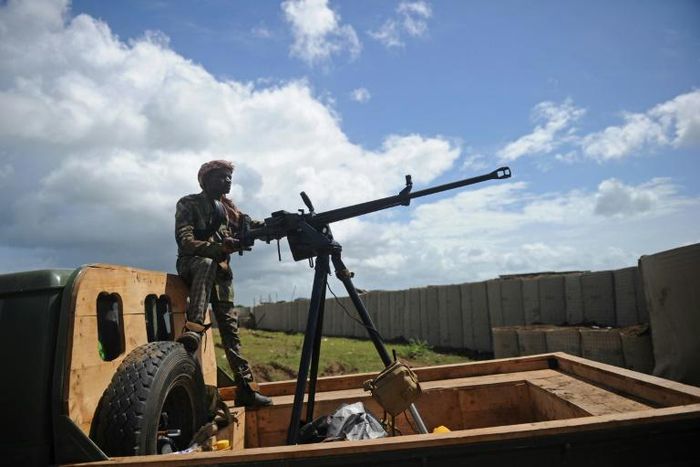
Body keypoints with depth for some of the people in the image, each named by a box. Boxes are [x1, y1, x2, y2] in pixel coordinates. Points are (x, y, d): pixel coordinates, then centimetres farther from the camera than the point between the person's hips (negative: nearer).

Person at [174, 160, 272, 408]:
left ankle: (244, 387, -4)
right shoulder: (188, 204, -3)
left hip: (220, 270, 5)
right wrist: (220, 248, -33)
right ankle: (193, 327, -51)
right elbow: (186, 241, -16)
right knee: (207, 263, -40)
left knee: (230, 326, -4)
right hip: (192, 264, -5)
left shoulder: (227, 207, 15)